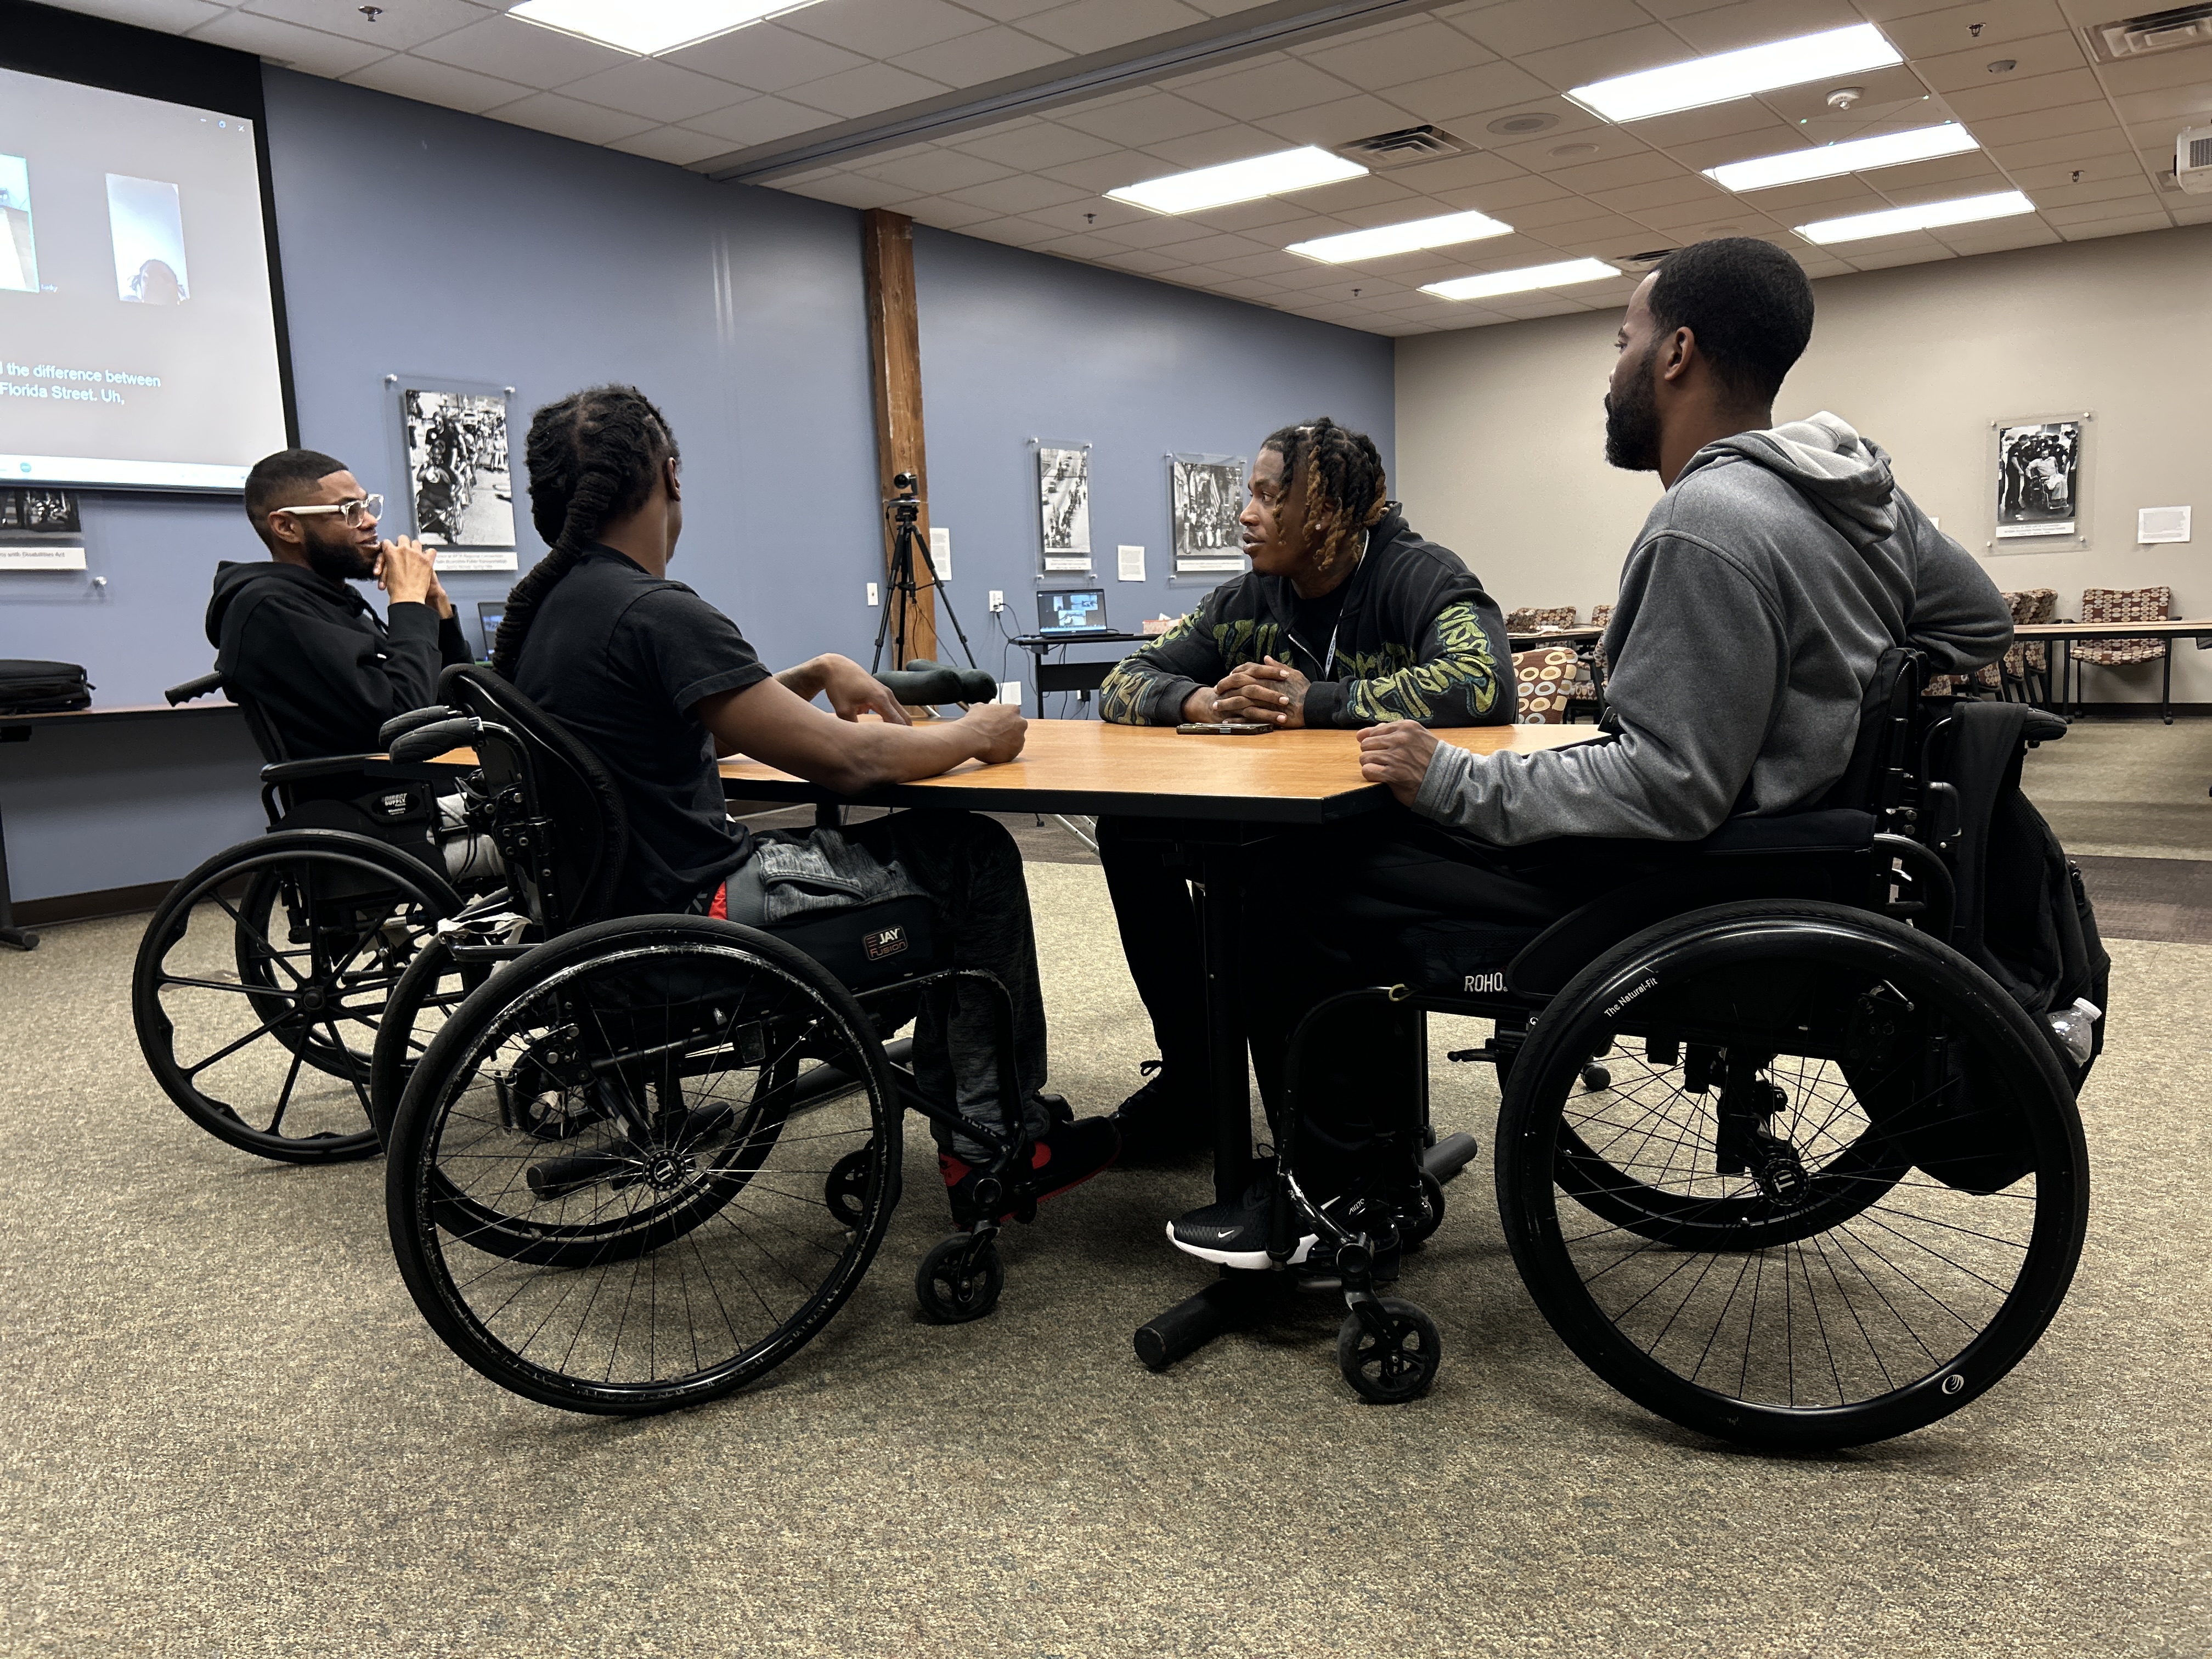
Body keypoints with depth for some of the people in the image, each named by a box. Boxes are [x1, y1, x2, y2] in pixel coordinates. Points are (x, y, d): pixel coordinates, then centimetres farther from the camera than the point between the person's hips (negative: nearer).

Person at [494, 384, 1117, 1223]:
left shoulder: (539, 609, 9)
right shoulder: (654, 612, -22)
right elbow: (846, 760, -22)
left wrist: (818, 673, 12)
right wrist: (974, 735, -5)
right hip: (690, 909, -10)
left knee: (935, 841, 19)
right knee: (978, 857, 2)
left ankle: (970, 1143, 22)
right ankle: (1002, 1145, 13)